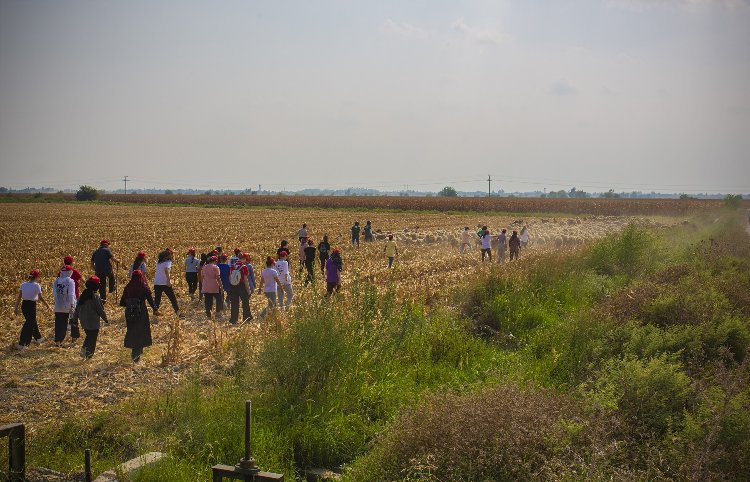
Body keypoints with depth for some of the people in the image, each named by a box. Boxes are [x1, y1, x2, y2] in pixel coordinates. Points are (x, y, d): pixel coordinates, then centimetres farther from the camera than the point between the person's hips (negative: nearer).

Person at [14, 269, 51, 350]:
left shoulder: (23, 285, 5)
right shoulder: (36, 285, -11)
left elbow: (19, 297, 4)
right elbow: (41, 298, -15)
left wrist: (16, 307, 10)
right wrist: (48, 306, -7)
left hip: (24, 305, 7)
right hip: (31, 305, -7)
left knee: (33, 322, 24)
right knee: (28, 324, 0)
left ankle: (38, 338, 41)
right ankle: (21, 344, -6)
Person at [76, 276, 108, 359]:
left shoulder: (82, 295, 4)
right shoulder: (95, 296, -17)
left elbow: (77, 308, 11)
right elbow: (100, 309, -14)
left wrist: (75, 318, 20)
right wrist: (105, 318, 0)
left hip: (83, 321, 7)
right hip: (93, 321, -7)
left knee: (89, 336, 21)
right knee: (92, 339, 2)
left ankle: (84, 348, 3)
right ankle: (89, 354, 1)